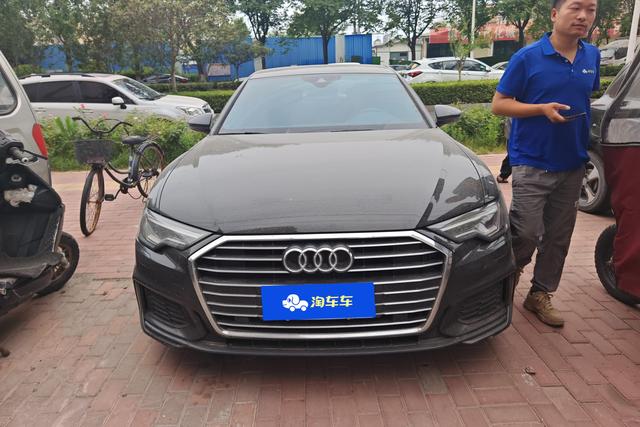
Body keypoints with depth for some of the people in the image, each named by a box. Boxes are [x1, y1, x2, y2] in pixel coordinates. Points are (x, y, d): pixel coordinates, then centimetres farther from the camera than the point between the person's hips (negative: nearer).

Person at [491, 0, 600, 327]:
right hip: (532, 162, -5)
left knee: (558, 237, 10)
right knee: (528, 232, -8)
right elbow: (499, 104, -6)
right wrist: (543, 109, -20)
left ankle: (541, 294, 26)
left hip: (572, 164, 6)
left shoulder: (592, 56, 10)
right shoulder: (527, 57, -6)